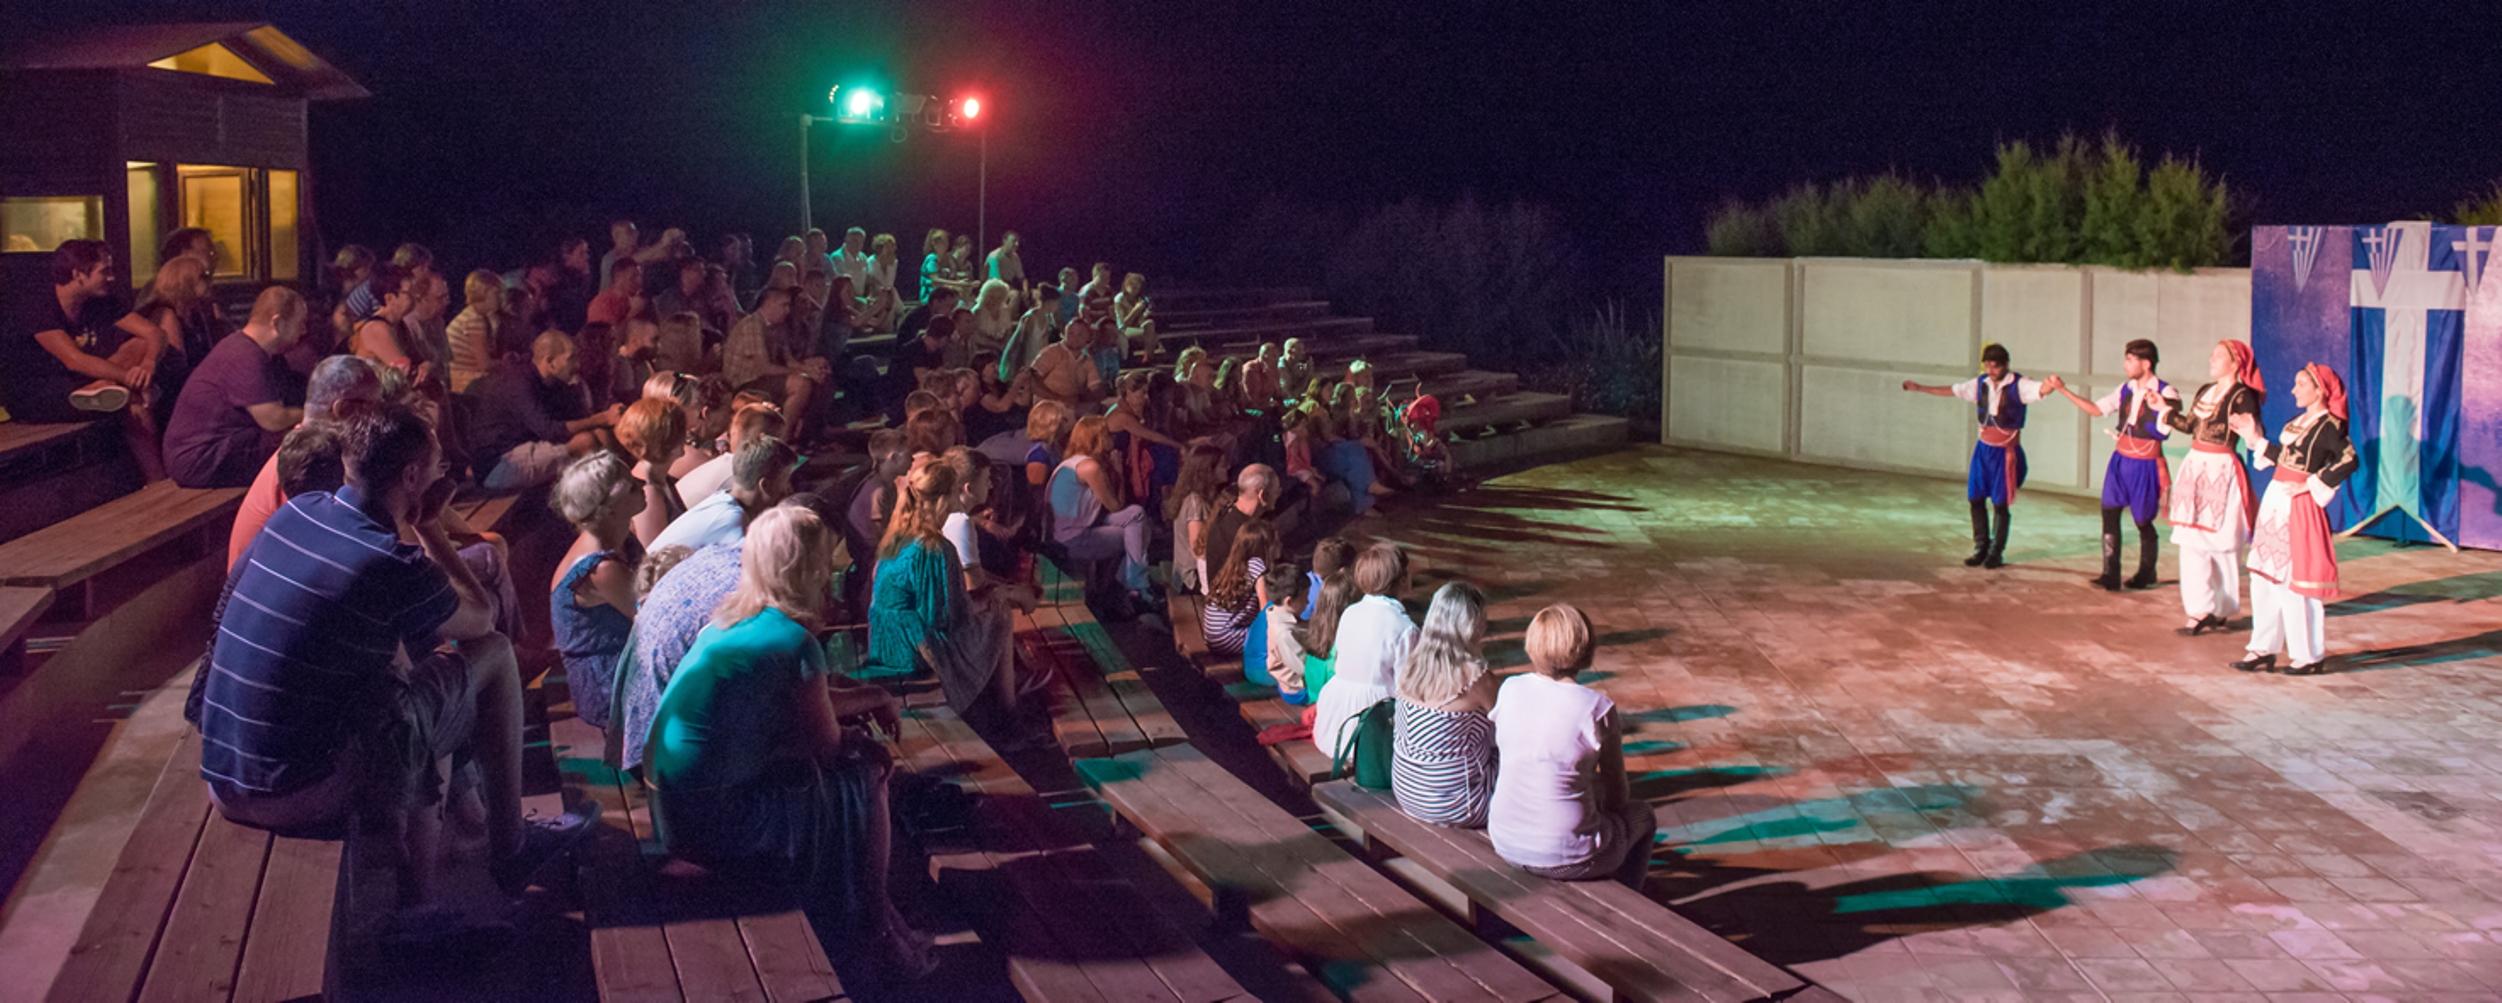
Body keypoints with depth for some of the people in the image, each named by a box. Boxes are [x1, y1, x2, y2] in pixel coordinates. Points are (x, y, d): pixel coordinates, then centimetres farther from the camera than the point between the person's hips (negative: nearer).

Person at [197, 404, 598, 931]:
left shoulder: (295, 512, 3)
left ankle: (418, 902, 30)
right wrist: (429, 528, 9)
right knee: (493, 654, 4)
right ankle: (510, 846, 18)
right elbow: (482, 618, 5)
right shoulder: (393, 567, -16)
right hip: (304, 794, -7)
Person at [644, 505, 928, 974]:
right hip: (715, 817, -9)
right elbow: (827, 742, -7)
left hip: (674, 802, 9)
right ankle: (875, 926, 20)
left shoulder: (732, 616, 7)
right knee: (864, 774, 5)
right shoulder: (792, 641, -18)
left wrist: (872, 697, 23)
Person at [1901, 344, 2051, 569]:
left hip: (2006, 450, -5)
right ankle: (1981, 548, 21)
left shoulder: (2018, 384, -12)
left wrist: (2052, 384, -55)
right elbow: (1952, 391, 16)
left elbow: (2040, 389, -31)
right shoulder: (1981, 383, 4)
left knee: (2000, 503, -1)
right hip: (1984, 447, 5)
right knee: (1976, 498, 7)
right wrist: (1919, 388, 21)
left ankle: (1996, 553, 12)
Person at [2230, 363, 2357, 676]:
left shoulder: (2329, 425, -13)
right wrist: (2255, 440, 16)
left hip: (2298, 507, -9)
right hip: (2275, 501, 9)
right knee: (2264, 578, 10)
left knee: (2294, 581, -4)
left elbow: (2349, 460, -25)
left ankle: (2310, 655, 7)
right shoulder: (2299, 421, 14)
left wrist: (2310, 485, -21)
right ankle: (2264, 649, 16)